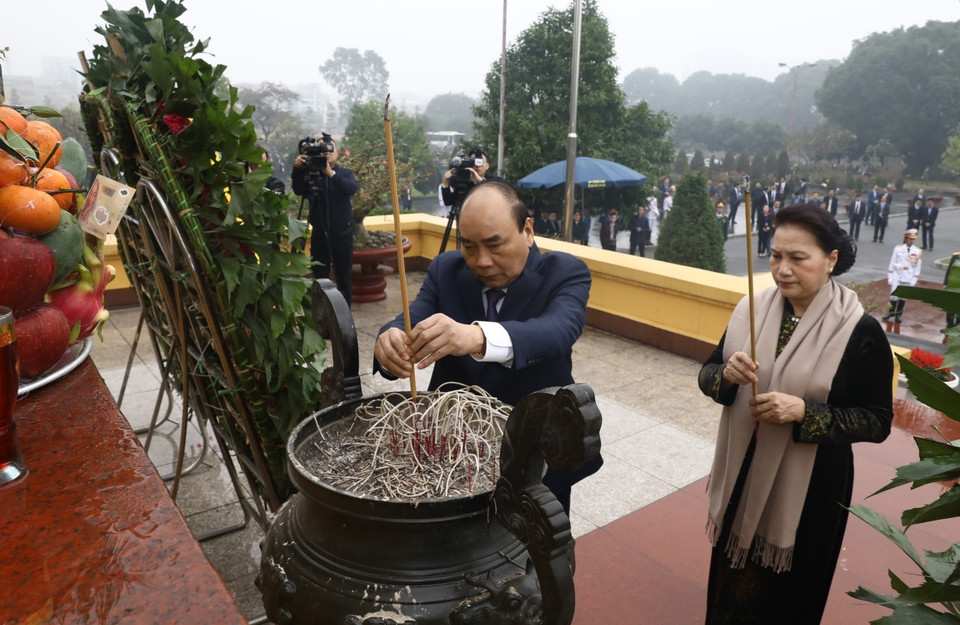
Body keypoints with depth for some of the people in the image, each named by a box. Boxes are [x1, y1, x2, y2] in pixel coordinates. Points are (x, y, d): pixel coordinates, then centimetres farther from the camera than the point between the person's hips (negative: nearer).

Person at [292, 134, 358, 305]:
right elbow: (298, 190, -14)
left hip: (342, 234, -1)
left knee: (343, 279, 6)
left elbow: (351, 189, -20)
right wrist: (297, 169, -30)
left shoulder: (346, 173, 2)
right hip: (319, 235, 1)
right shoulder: (310, 173, 3)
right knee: (319, 279, 6)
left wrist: (331, 173, -32)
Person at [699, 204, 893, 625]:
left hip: (809, 489, -3)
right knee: (732, 588, 22)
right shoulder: (751, 309, -4)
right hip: (740, 477, 4)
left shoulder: (860, 332, -15)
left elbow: (877, 422, -12)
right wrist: (727, 375, -22)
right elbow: (707, 376, 1)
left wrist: (804, 412, -26)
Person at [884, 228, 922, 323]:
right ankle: (891, 312, 17)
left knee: (903, 297, 6)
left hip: (908, 279, 1)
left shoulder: (918, 251, 0)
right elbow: (892, 263, 1)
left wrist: (914, 281, -1)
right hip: (897, 277, -1)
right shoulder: (898, 248, -3)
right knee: (893, 297, -1)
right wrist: (890, 277, -1)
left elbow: (918, 267, 3)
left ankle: (899, 315, 20)